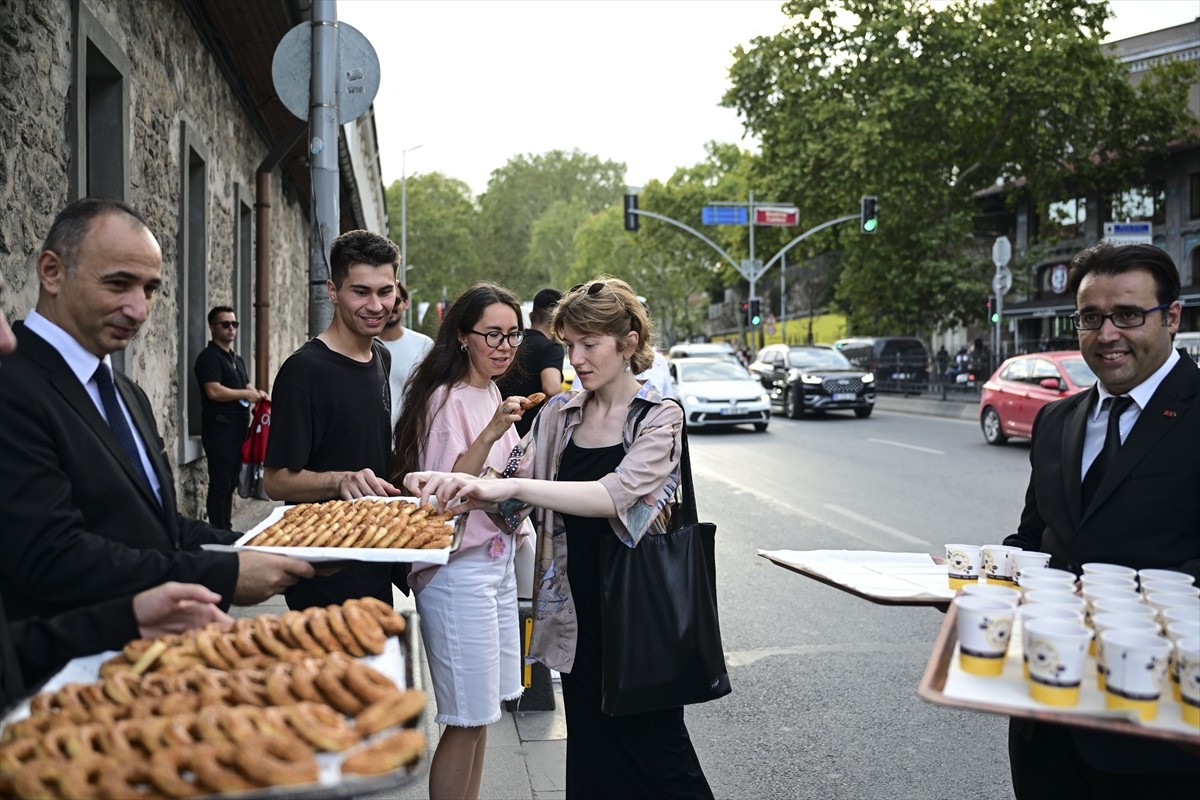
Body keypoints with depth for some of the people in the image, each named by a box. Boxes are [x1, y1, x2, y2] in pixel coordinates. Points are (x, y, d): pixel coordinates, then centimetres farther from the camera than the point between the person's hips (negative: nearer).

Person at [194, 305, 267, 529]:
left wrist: (257, 394, 4)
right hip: (219, 428, -9)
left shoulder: (237, 359, 20)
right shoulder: (209, 357, -8)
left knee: (230, 483, 13)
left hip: (237, 428, 9)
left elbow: (246, 386, 26)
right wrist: (246, 394, -12)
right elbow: (214, 391, -20)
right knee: (220, 484, -7)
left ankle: (227, 531, 20)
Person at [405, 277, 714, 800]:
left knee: (653, 749, 6)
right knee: (590, 750, 14)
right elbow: (515, 502, 5)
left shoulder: (659, 418, -9)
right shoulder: (558, 414, 6)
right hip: (576, 610, 5)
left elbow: (618, 494, -26)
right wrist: (453, 484, -15)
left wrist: (511, 485, -35)